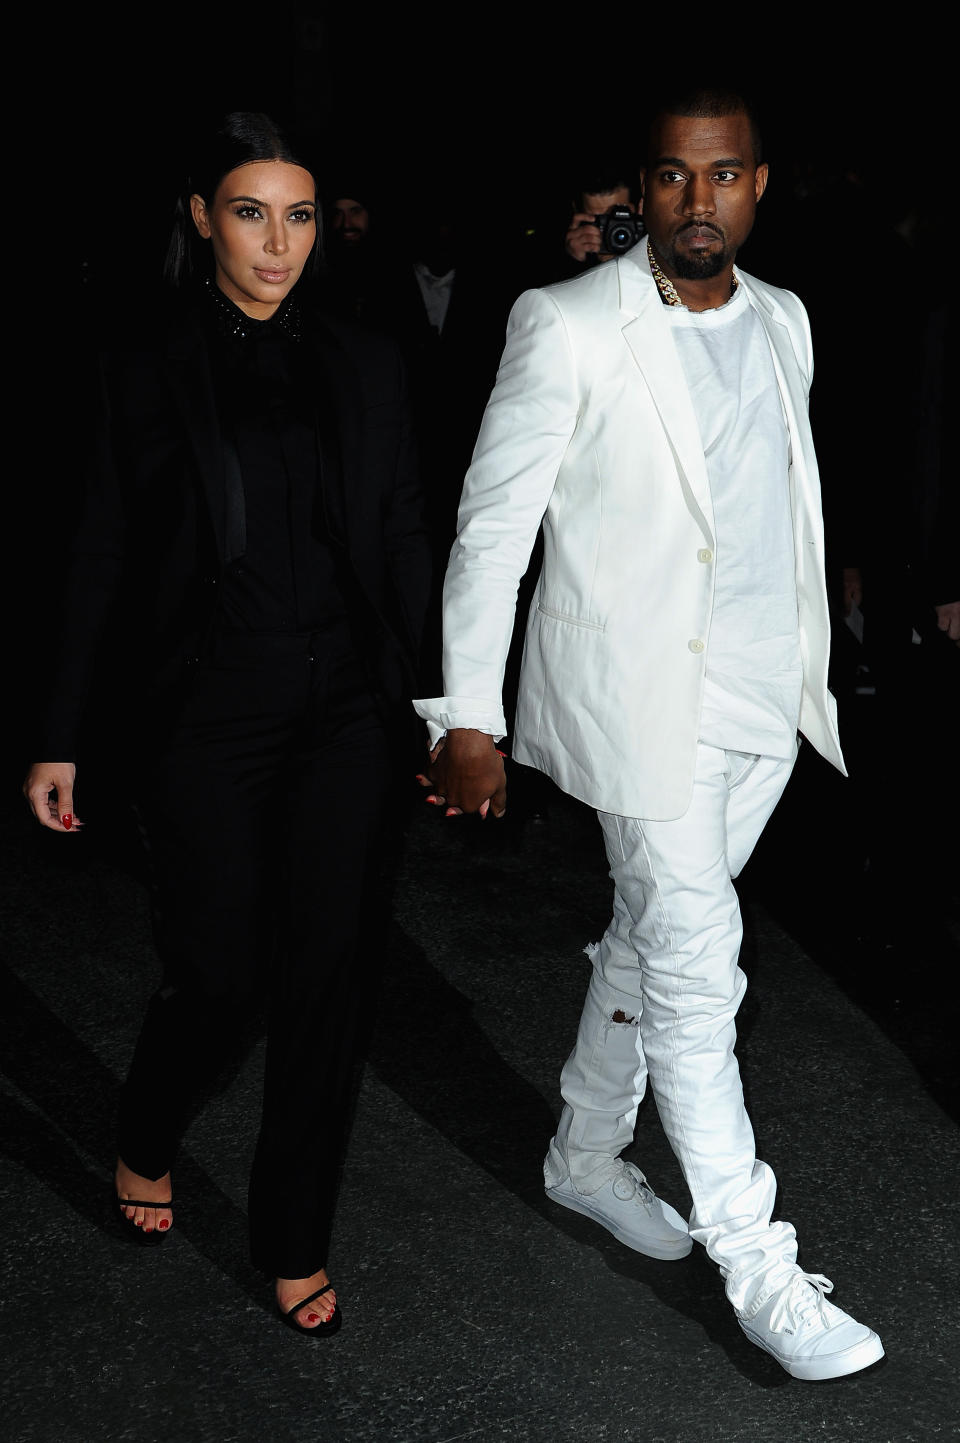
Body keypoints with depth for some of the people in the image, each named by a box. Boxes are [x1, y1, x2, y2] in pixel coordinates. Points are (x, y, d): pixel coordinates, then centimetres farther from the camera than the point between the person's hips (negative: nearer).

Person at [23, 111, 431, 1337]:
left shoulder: (361, 366, 5)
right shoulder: (148, 362, -2)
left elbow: (402, 543, 8)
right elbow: (102, 553, 0)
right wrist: (59, 738, 0)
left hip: (341, 716, 3)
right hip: (204, 717, -2)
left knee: (326, 973, 4)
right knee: (219, 973, 2)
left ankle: (294, 1238, 22)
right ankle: (143, 1144, 36)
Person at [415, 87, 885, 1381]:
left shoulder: (782, 322, 9)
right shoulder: (570, 326, -11)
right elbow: (493, 527, -9)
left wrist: (810, 667, 16)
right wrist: (468, 720, -11)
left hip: (764, 699, 6)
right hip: (640, 693, -6)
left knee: (654, 938, 18)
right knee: (695, 970, -5)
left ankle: (586, 1154, 38)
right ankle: (759, 1271, 5)